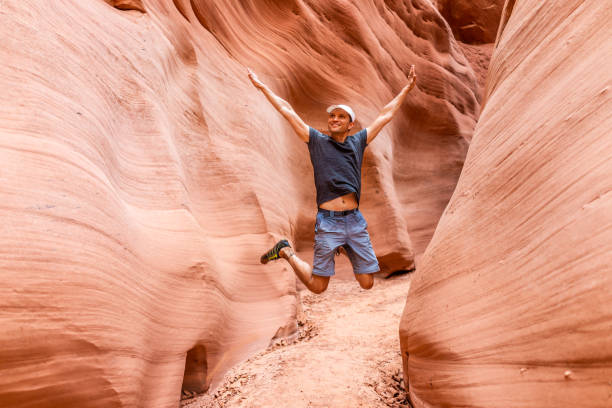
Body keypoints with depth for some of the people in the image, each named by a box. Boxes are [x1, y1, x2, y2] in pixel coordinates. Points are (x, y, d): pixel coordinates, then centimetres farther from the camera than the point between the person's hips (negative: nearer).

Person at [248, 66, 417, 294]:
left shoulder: (357, 142, 13)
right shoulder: (316, 141, 7)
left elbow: (386, 115, 21)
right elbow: (287, 111, 10)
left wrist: (407, 88, 26)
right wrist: (262, 87, 15)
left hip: (355, 221, 3)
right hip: (328, 221, -3)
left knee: (367, 283, 6)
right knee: (317, 286, 0)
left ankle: (344, 247, 33)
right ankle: (286, 252, 25)